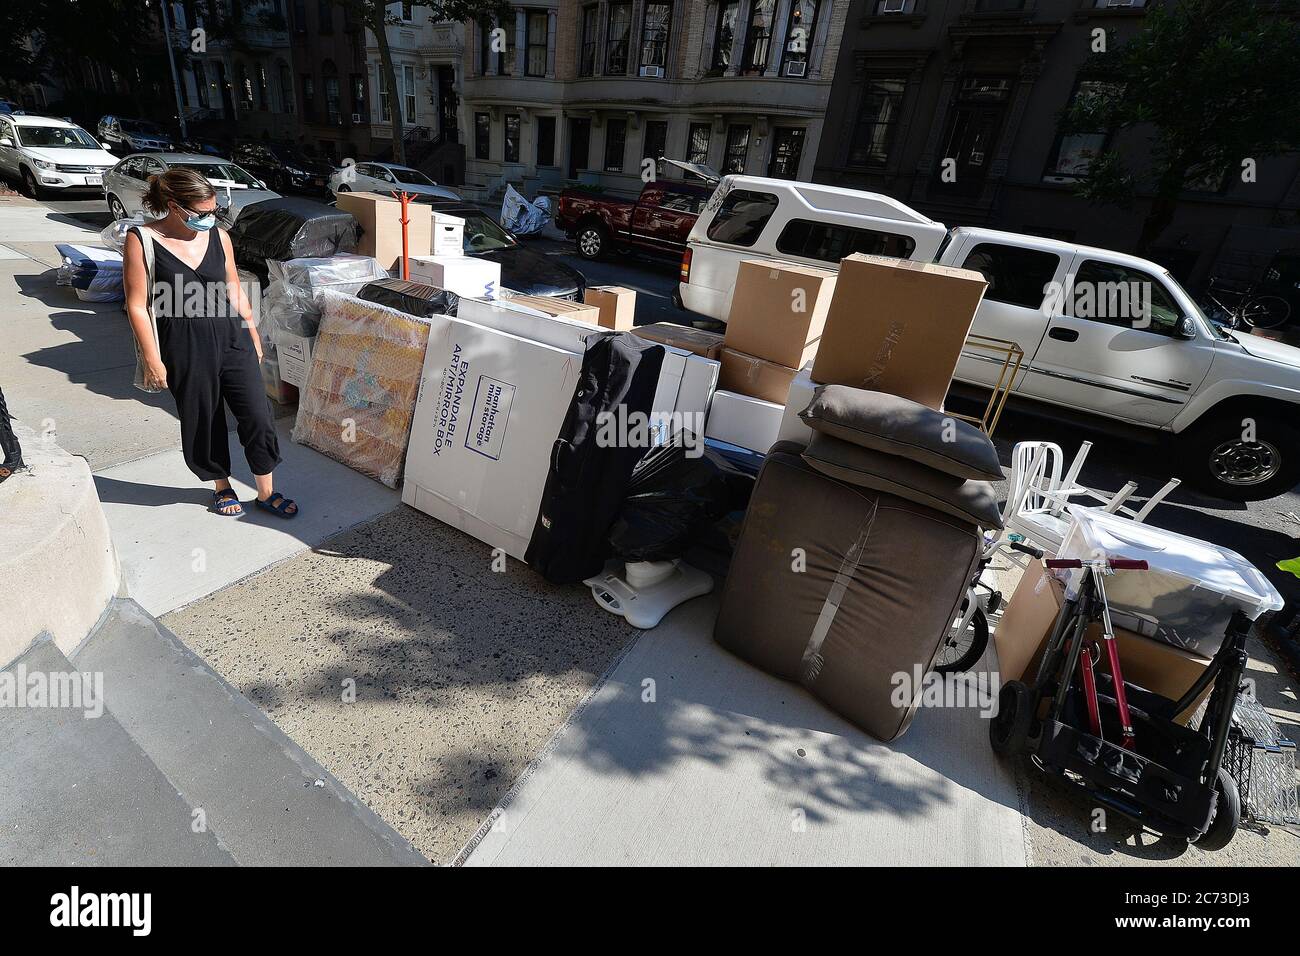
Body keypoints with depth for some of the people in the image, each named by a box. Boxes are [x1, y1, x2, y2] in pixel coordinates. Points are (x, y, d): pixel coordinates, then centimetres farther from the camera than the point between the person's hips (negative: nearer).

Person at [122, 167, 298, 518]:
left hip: (232, 339, 3)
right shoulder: (142, 240, -8)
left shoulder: (219, 236, 3)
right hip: (185, 349, -2)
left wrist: (253, 336, 14)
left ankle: (267, 492, 16)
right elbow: (137, 305, -7)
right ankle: (222, 487, 33)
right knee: (203, 421, 11)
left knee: (258, 416, 1)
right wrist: (152, 360, -10)